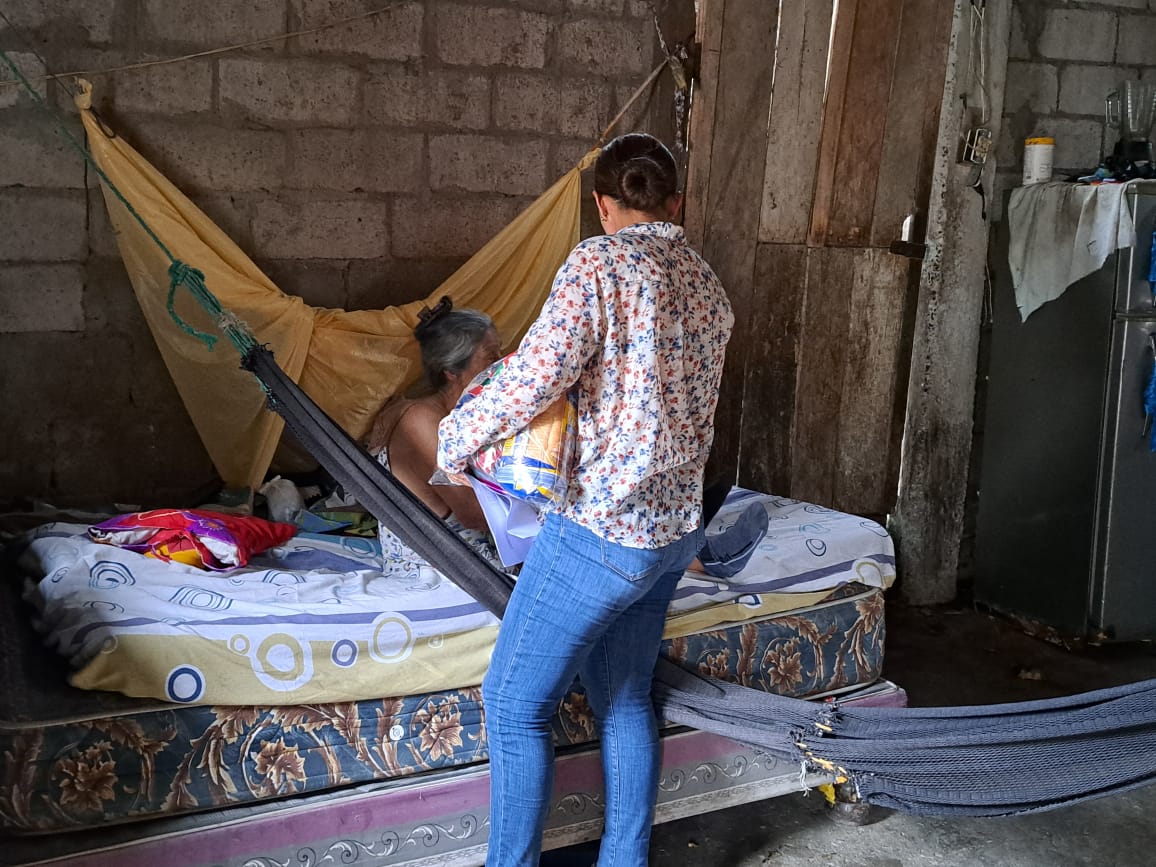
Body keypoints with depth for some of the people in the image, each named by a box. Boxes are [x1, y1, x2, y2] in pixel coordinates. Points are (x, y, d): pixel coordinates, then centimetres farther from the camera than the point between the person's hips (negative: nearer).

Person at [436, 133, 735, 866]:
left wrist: (453, 440, -7)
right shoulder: (708, 284, 8)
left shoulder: (600, 263, -14)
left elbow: (535, 378, -21)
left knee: (515, 705, 7)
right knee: (624, 697, 20)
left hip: (602, 531, -8)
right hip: (677, 528, 8)